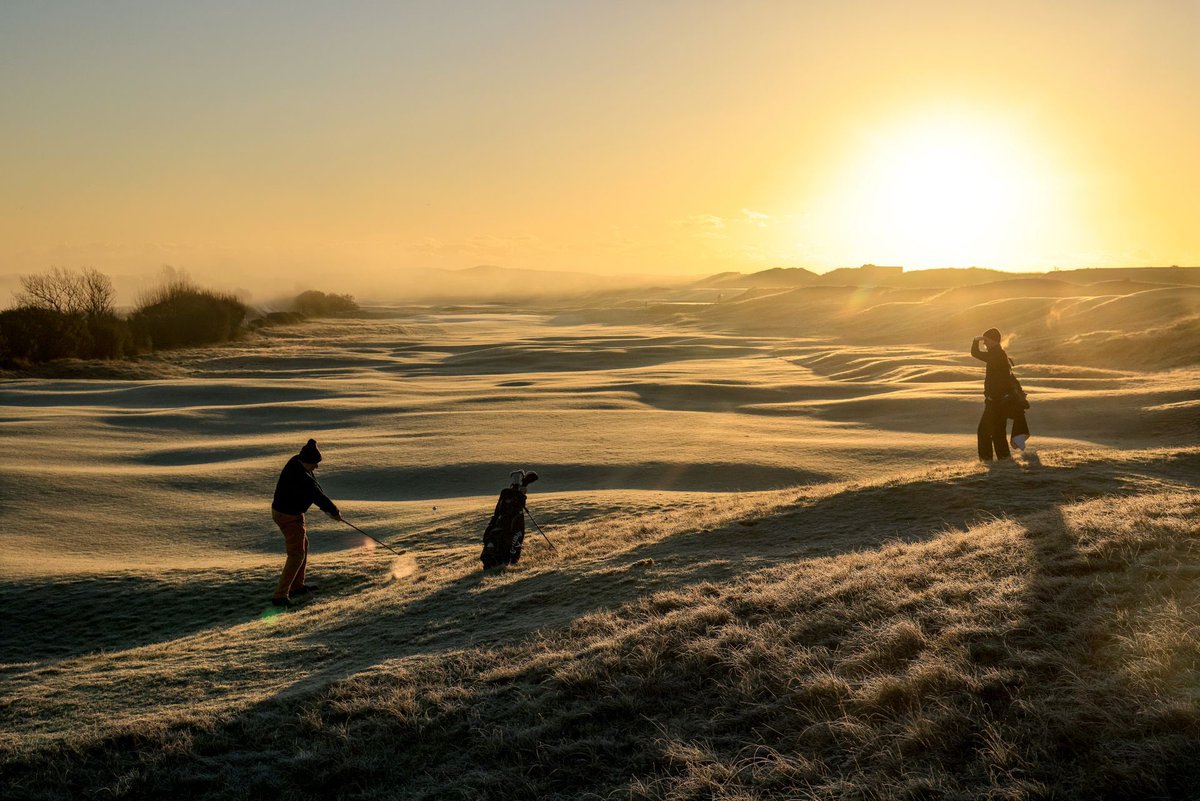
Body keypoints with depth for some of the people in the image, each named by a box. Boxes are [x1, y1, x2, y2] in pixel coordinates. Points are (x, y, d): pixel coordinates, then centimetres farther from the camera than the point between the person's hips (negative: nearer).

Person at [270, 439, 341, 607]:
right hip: (290, 517, -10)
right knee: (297, 555, -4)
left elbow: (316, 490, 4)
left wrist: (327, 508, 7)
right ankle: (280, 595, -4)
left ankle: (297, 585, 34)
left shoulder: (296, 462, -4)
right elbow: (318, 496, -20)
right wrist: (334, 511, -4)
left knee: (303, 545, 23)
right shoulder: (302, 479, -33)